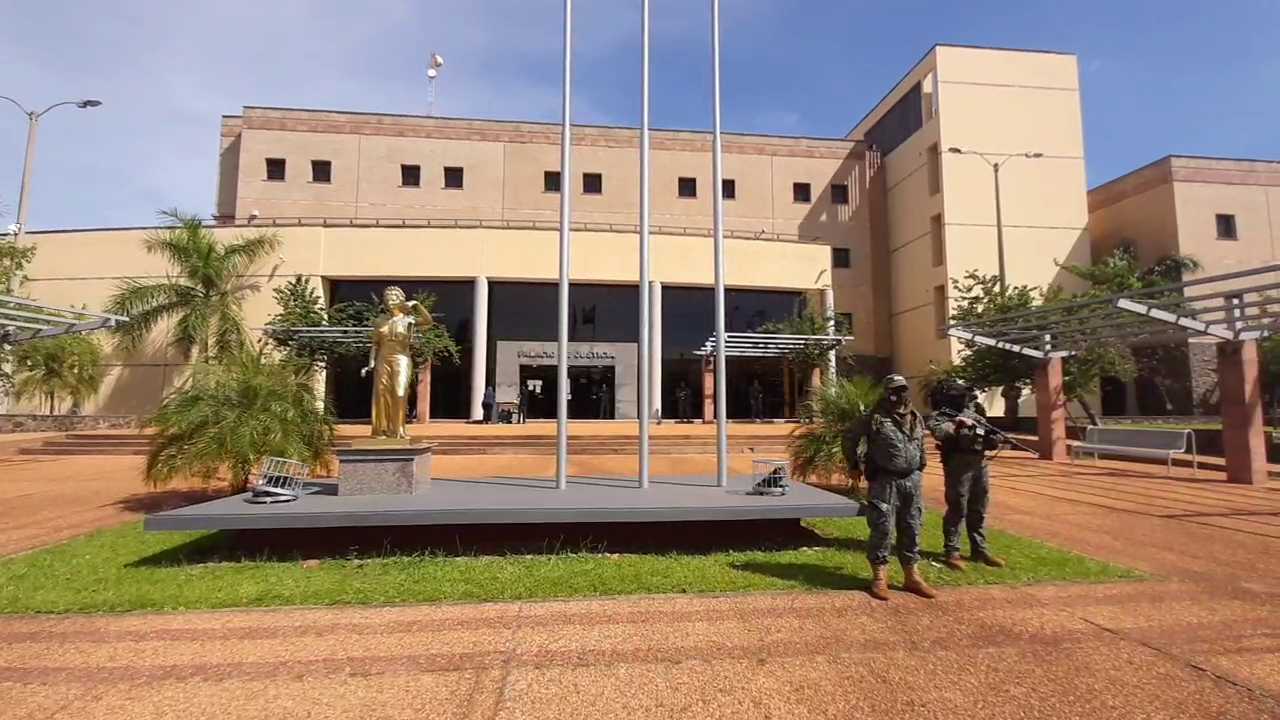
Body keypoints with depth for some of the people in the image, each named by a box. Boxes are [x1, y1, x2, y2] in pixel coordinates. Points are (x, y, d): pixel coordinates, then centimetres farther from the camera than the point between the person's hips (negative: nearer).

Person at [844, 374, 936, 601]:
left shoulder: (916, 418, 9)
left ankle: (912, 576, 23)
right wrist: (855, 465, 2)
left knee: (911, 530, 11)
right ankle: (879, 577, 8)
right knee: (882, 529, -3)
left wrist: (920, 467, 20)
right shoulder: (875, 418, -9)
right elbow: (850, 436, -2)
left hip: (912, 481, 6)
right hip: (885, 482, -6)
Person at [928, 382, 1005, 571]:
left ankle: (980, 550, 25)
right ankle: (952, 552, 4)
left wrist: (993, 439, -1)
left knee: (979, 511, 14)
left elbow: (988, 439, 20)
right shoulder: (941, 416, -1)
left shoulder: (975, 414, 19)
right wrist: (958, 423, -24)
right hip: (959, 465, -7)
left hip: (980, 464, 7)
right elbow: (938, 431, -22)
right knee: (957, 510, -4)